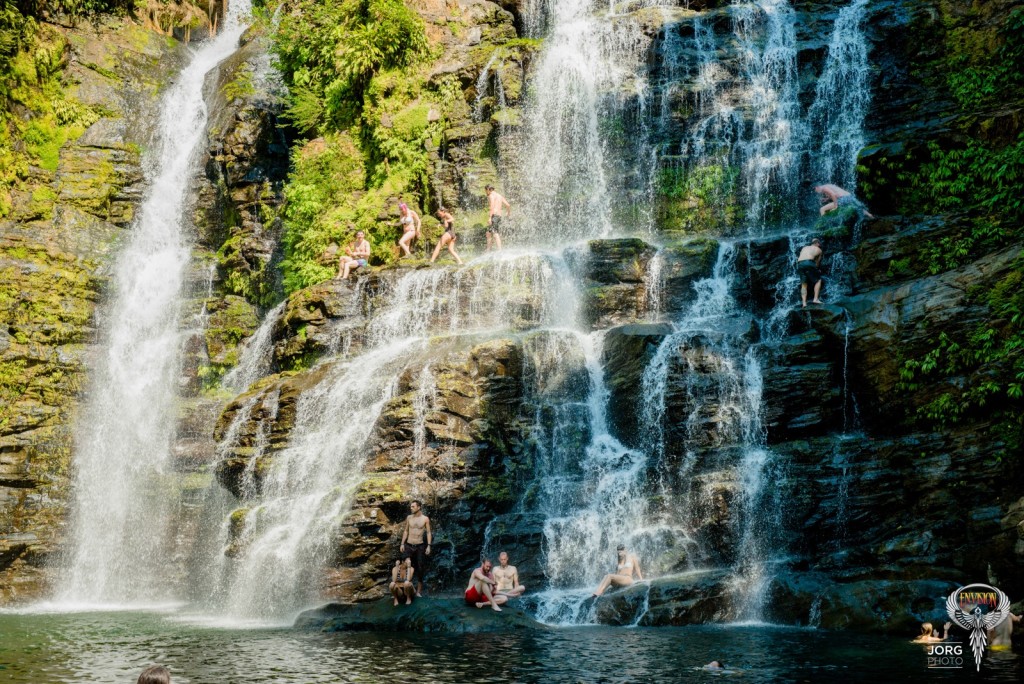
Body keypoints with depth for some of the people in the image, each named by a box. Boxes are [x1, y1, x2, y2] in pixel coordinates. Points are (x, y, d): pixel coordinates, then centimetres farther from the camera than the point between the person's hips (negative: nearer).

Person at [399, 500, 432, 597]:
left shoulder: (425, 519, -4)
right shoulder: (409, 517, 4)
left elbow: (428, 532, -3)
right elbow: (406, 531, 11)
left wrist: (429, 546, -10)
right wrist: (402, 544, 6)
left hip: (420, 546, -2)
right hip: (409, 545, 2)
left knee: (420, 568, 1)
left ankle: (419, 591, 9)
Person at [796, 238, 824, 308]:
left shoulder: (804, 248, 33)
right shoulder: (819, 250, 22)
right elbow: (817, 262, 21)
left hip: (800, 264, 4)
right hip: (808, 263, -4)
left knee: (804, 284, 10)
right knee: (818, 280, 13)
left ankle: (804, 303, -3)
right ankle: (815, 299, 0)